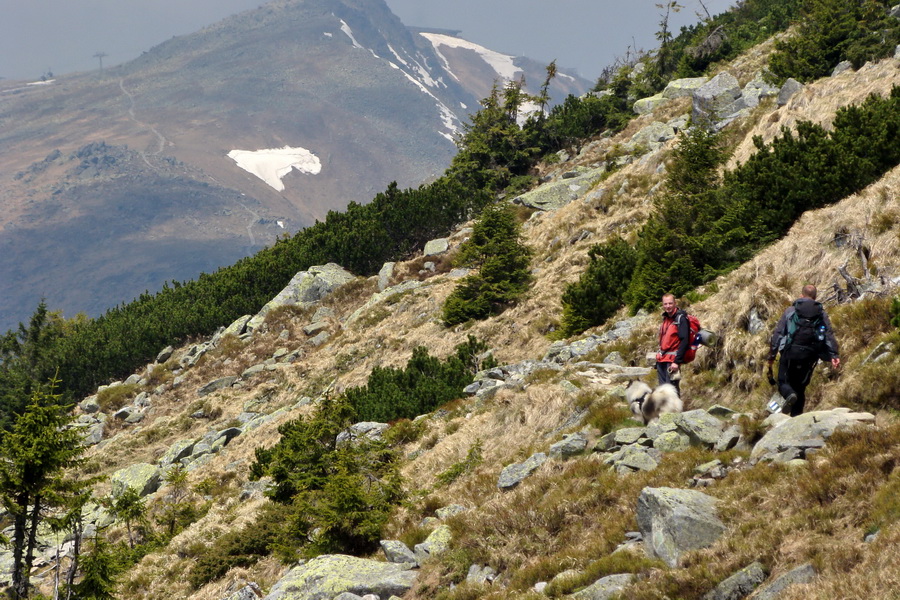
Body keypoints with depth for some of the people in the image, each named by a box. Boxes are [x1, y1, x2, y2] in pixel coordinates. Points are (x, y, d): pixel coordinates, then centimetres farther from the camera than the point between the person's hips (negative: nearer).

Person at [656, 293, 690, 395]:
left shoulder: (681, 318, -10)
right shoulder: (665, 318, 15)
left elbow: (684, 341, -16)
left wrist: (677, 361, -21)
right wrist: (659, 356, 17)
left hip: (672, 359, -8)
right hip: (662, 360, 8)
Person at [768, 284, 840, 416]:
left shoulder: (790, 311, 8)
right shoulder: (822, 314, 12)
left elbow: (778, 333, 2)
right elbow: (829, 334, 0)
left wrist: (772, 355, 5)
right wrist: (834, 355, -6)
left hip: (791, 351, -2)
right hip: (809, 354, 2)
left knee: (784, 382, 7)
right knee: (800, 387, 15)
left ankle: (790, 395, -27)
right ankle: (796, 416, 9)